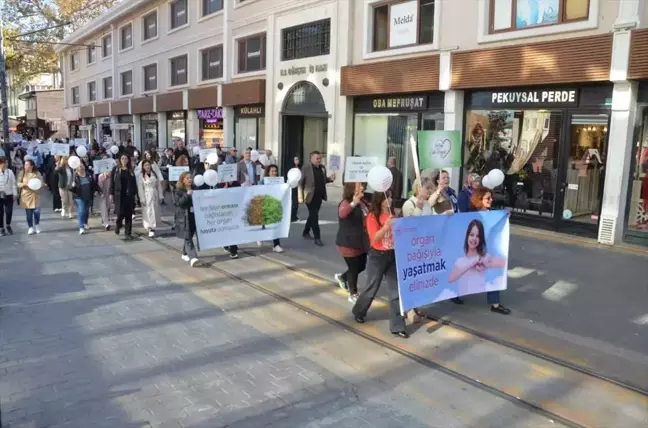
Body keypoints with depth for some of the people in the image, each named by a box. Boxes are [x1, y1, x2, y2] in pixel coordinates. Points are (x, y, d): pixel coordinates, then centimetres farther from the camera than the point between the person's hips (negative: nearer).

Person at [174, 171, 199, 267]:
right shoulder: (179, 190, -4)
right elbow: (178, 202, -17)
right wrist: (187, 195, -25)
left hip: (193, 216, 6)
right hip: (183, 217, -5)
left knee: (189, 236, 14)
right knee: (187, 238, -10)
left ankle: (185, 254, 32)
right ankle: (193, 257, -19)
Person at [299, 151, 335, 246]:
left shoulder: (323, 168, 6)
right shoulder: (306, 168, -11)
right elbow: (300, 183, -10)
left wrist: (330, 179, -4)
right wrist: (301, 197, -15)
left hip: (319, 196, 6)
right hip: (310, 196, -6)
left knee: (313, 215, 17)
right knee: (314, 216, -5)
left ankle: (306, 232, 34)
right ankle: (317, 237, 0)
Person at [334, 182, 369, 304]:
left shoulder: (363, 202, 3)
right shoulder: (346, 203, -21)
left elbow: (367, 218, 22)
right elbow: (342, 214, -46)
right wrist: (353, 203, -61)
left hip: (361, 242, 8)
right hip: (348, 243, -8)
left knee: (361, 266, 19)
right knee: (354, 268, 3)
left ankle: (342, 277, 45)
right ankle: (353, 295, 24)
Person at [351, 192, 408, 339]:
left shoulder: (392, 214, 6)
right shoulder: (373, 216, -10)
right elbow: (375, 238, -18)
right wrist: (386, 226, -29)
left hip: (393, 255, 5)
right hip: (377, 256, -5)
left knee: (395, 291, 4)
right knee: (372, 288, 10)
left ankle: (397, 326, 11)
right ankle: (358, 312, 38)